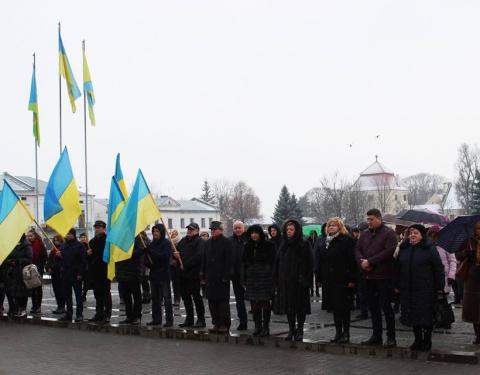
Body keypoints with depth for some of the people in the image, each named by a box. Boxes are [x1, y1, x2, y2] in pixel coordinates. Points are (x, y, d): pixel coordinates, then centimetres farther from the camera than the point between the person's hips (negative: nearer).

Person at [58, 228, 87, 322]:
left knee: (78, 295, -1)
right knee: (67, 295, 10)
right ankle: (68, 314, 18)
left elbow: (83, 260, -10)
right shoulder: (63, 246, 14)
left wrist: (80, 273, -16)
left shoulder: (79, 245, -5)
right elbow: (61, 259, 23)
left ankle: (79, 314, 2)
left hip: (76, 275, -6)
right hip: (65, 274, 7)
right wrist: (59, 256, 0)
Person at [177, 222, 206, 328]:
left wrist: (185, 265, -17)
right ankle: (189, 319, 20)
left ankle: (201, 320, 1)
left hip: (194, 273, -8)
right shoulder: (183, 240, 18)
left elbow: (198, 256, -18)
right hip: (183, 274, 8)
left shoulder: (200, 242, -6)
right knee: (185, 296, 11)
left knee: (196, 296, -5)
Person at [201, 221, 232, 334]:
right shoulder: (208, 243, 15)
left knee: (223, 301, -3)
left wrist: (225, 277, -15)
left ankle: (224, 325, 4)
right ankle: (216, 323, 16)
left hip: (221, 278, -6)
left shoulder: (226, 242, -5)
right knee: (212, 301, 8)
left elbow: (228, 261, -10)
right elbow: (204, 260, 18)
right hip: (210, 278, 7)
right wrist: (203, 275, 11)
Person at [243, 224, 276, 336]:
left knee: (265, 303, -4)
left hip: (265, 277, -4)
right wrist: (245, 279, 9)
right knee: (254, 304, 5)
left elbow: (272, 262, -5)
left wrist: (272, 277, -11)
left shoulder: (268, 245, -3)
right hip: (252, 278, 5)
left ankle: (265, 327, 3)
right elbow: (244, 263, 14)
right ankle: (257, 326, 13)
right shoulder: (248, 247, 11)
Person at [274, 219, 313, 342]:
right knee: (288, 305, 7)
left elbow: (309, 263, -8)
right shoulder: (284, 245, 12)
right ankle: (291, 329, 17)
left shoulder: (304, 245, -4)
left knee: (300, 306, 0)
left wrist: (306, 279, -16)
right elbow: (277, 263, 13)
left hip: (298, 281, -5)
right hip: (285, 281, 5)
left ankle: (300, 330, 10)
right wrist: (276, 279, 6)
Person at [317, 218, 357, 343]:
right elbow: (321, 261, 18)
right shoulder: (326, 242, 15)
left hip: (342, 280, -7)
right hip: (329, 280, 7)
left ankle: (346, 333, 5)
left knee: (343, 308, -2)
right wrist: (321, 278, 12)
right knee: (334, 307, 11)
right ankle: (338, 332, 18)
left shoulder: (346, 240, -7)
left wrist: (352, 279, -18)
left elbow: (352, 261, -13)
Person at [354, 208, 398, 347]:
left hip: (383, 276, -6)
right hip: (368, 276, 7)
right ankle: (376, 336, 20)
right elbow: (357, 250, 11)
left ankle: (391, 337, 4)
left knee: (386, 306, -4)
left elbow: (388, 251, -16)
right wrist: (362, 261, -11)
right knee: (373, 307, 11)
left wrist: (370, 262, -18)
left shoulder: (389, 233, -5)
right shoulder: (365, 234, 16)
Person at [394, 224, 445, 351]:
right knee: (413, 315, 8)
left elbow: (438, 268, -6)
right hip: (407, 289, 5)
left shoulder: (429, 248, -4)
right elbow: (398, 268, 15)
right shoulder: (404, 249, 10)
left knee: (426, 315, 1)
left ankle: (427, 340, 14)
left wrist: (440, 287, -10)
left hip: (426, 289, -5)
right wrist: (397, 285, 12)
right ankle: (418, 339, 20)